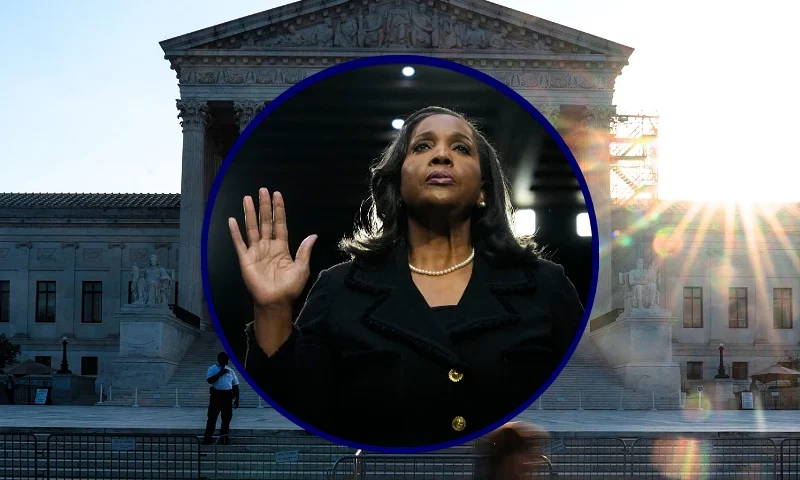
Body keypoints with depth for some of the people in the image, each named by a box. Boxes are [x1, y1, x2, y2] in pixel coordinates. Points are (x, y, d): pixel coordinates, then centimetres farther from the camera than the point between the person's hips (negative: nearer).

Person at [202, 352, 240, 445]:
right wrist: (220, 373, -16)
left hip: (228, 396, 4)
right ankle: (207, 437, -2)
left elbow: (235, 386, 15)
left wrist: (237, 399, 10)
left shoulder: (230, 371, 14)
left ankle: (224, 438, 11)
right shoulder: (212, 369, 4)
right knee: (212, 416, -5)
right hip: (216, 395, -4)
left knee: (227, 417, 4)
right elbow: (209, 380, -14)